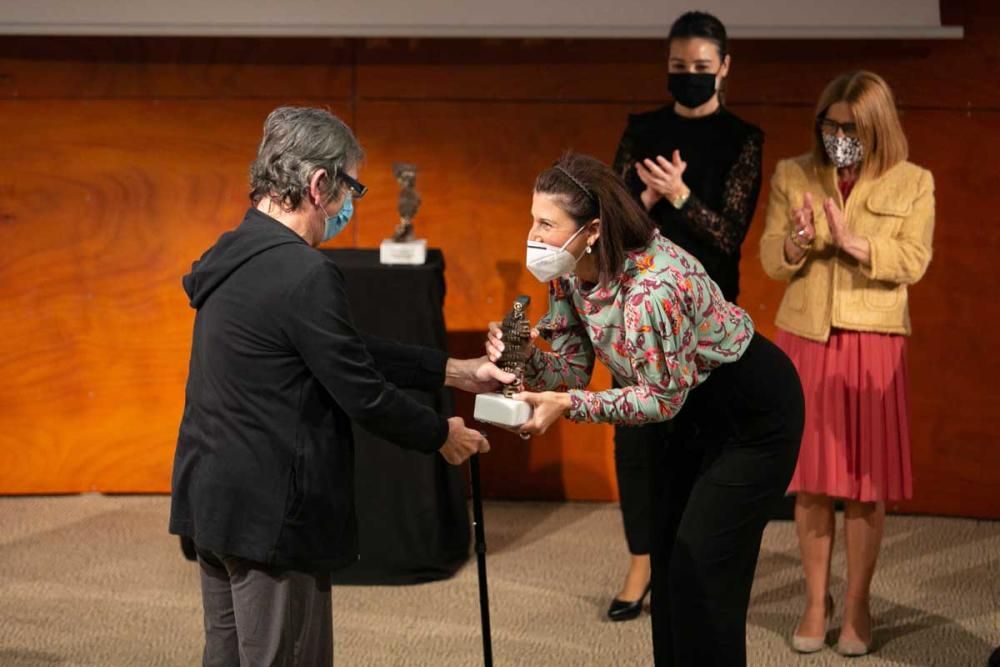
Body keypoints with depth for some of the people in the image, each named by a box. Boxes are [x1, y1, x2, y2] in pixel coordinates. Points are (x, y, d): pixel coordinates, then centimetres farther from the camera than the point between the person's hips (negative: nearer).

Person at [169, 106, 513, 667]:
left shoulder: (236, 257, 9)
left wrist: (455, 371, 15)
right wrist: (442, 435, 1)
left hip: (214, 496, 10)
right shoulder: (305, 274, -21)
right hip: (270, 514, -10)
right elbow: (361, 393, -16)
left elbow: (350, 351, 14)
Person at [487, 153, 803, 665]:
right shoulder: (569, 273, -11)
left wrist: (567, 406, -31)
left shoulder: (654, 286, -36)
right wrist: (523, 357, -25)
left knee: (704, 575, -6)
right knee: (667, 562, 12)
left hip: (755, 415, -9)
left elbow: (662, 398, -26)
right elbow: (572, 369, -5)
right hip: (695, 411, 9)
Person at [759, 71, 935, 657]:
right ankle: (817, 599, 17)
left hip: (872, 344, -1)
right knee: (811, 477, 4)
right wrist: (796, 241, -19)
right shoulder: (792, 176, 5)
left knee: (867, 480, 1)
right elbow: (769, 260, 2)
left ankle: (858, 603, 14)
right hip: (806, 339, 1)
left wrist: (852, 242, -22)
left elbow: (912, 262, -8)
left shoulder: (913, 183, 1)